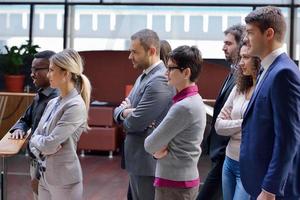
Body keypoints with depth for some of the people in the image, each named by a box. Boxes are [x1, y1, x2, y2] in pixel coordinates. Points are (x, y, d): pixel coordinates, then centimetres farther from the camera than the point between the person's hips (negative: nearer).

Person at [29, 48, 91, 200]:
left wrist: (36, 139, -2)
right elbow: (34, 139, 11)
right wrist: (40, 151, -9)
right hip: (45, 177, 7)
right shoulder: (52, 103, 8)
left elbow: (50, 145, -22)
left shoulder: (75, 106, -17)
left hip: (64, 180, -7)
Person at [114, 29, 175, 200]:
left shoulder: (160, 81, -21)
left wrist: (125, 114, 0)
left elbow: (135, 123, -23)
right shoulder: (144, 76, 11)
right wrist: (125, 111, -12)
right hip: (137, 160, 10)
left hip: (149, 162, -10)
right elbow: (119, 110, 12)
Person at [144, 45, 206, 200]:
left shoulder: (184, 106, -21)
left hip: (175, 184, -9)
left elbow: (149, 145, -18)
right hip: (182, 180, 9)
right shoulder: (193, 100, 10)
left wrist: (158, 147, 2)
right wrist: (160, 148, -6)